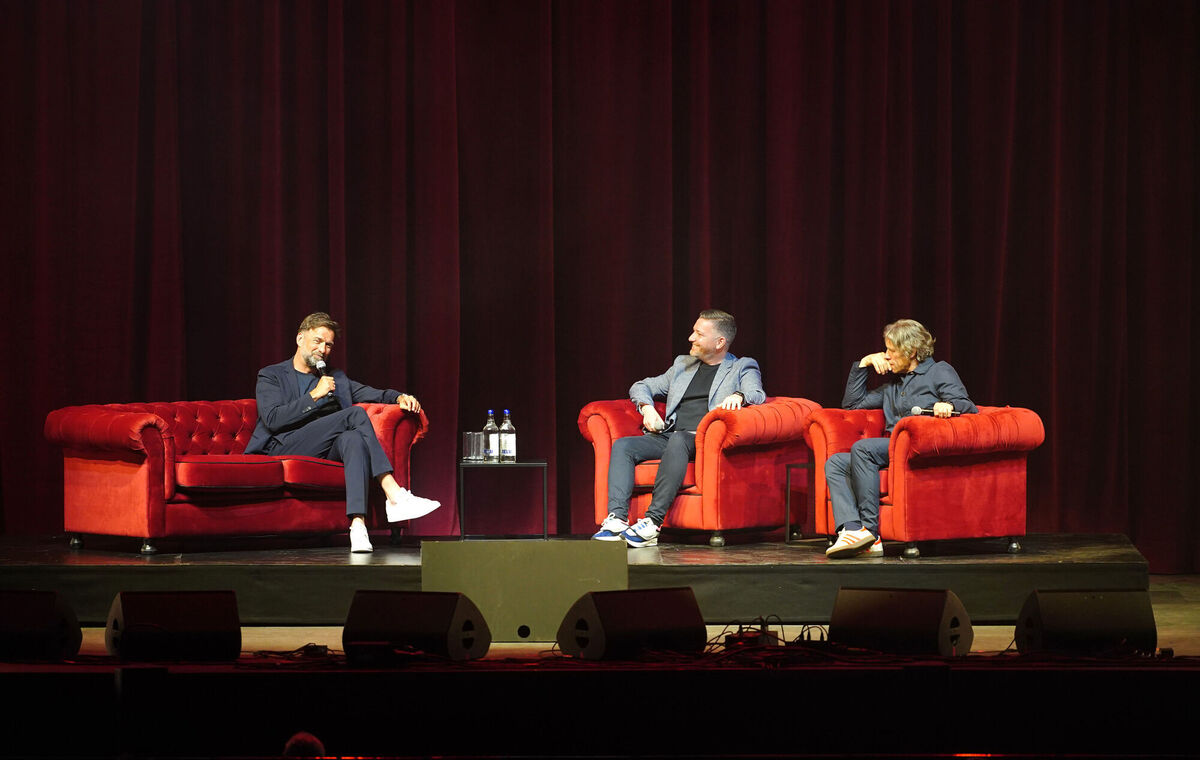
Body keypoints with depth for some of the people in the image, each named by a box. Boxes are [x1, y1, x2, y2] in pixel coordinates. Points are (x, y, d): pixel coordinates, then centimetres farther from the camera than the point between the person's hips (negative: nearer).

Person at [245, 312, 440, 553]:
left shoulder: (336, 379, 29)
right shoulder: (271, 376, 14)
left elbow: (373, 394, 19)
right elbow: (273, 419, -4)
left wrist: (399, 397, -2)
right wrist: (315, 395, -7)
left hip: (326, 451, 4)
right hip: (283, 448, -4)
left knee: (354, 438, -34)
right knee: (356, 414, -23)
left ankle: (357, 524, -52)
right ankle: (394, 495, -35)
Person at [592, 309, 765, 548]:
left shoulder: (742, 368, 15)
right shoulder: (683, 364, 29)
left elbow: (758, 395, -4)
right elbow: (641, 386, 31)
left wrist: (738, 396, -27)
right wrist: (647, 407, 8)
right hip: (669, 436, 6)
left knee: (678, 441, -39)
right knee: (623, 446, -21)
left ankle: (653, 522, -45)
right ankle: (617, 519, -35)